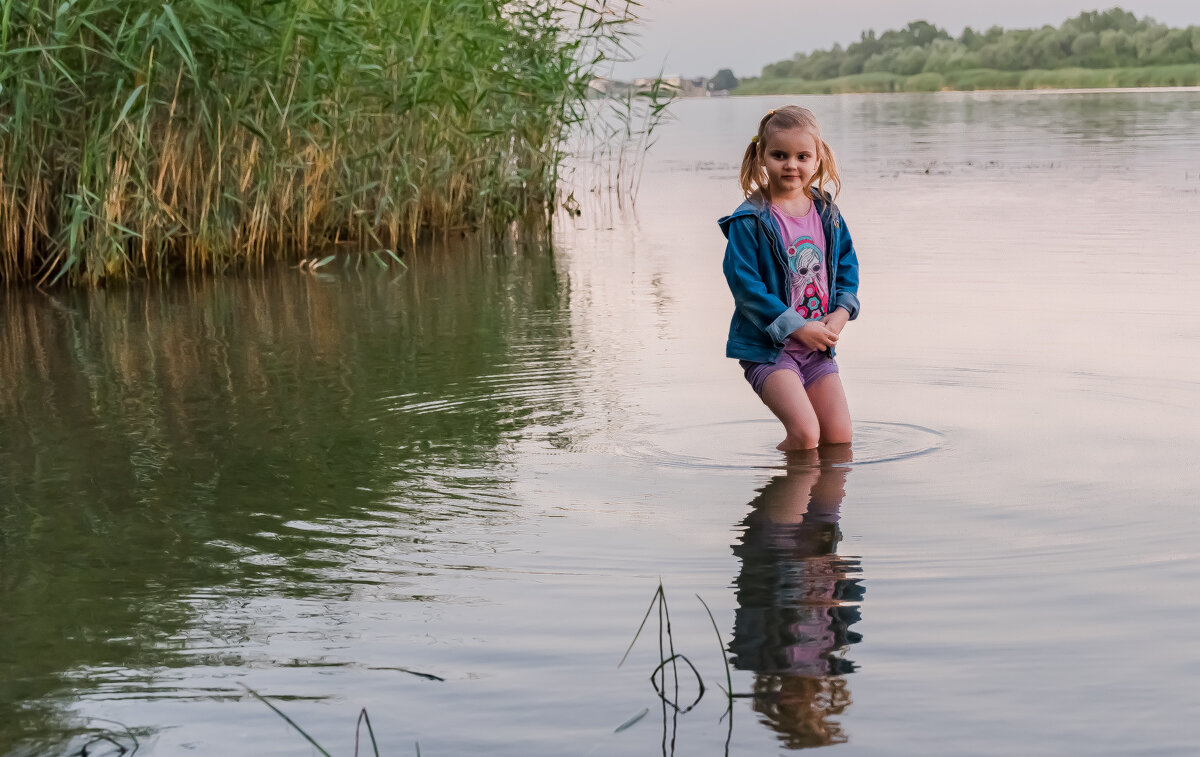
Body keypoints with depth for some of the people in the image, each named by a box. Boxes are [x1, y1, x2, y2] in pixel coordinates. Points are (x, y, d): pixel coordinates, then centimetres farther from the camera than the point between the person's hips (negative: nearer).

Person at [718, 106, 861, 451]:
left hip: (818, 346, 6)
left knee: (840, 438, 3)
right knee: (805, 434, -19)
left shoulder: (827, 214, 7)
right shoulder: (749, 221, -12)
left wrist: (842, 312, -3)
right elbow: (745, 286, -15)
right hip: (766, 347, -6)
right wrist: (796, 327, -17)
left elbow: (847, 266, 16)